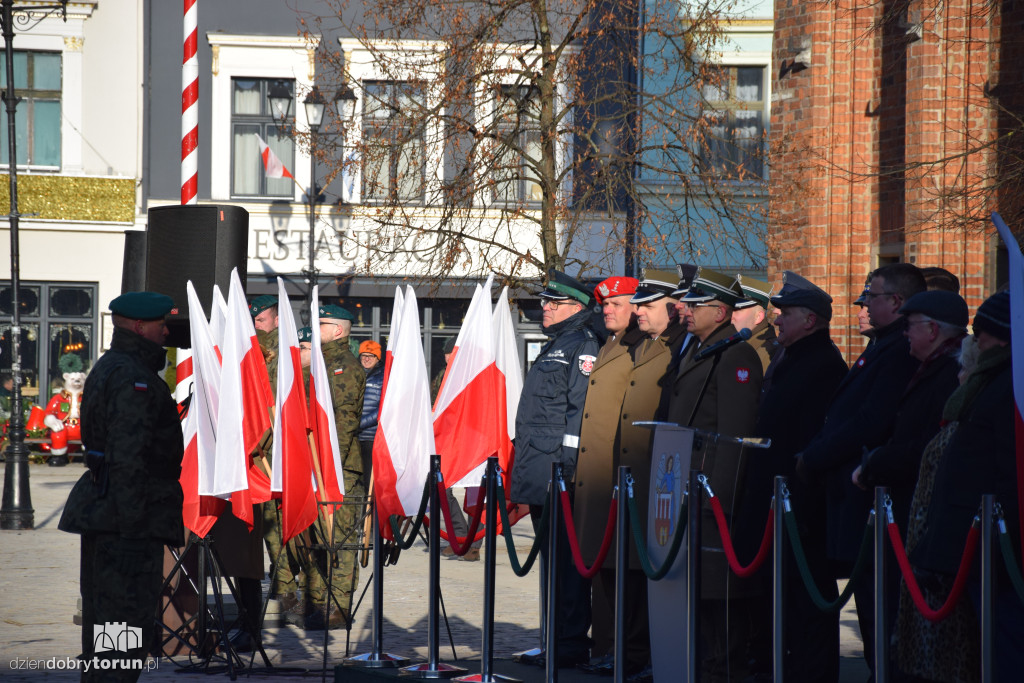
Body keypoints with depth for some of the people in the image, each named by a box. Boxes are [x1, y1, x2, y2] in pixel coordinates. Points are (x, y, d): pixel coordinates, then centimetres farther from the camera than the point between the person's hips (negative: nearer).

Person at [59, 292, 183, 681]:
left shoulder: (107, 369, 18)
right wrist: (132, 522, -23)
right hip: (130, 517, -11)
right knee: (129, 619, -9)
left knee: (102, 617, 15)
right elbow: (128, 455, -22)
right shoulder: (133, 378, -16)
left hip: (101, 510, 11)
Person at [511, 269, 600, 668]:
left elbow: (583, 410, -17)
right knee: (553, 559, 13)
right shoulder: (553, 348, 21)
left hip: (559, 471, -10)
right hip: (539, 474, 10)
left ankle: (572, 643, -6)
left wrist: (567, 463, -21)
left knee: (566, 560, -8)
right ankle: (559, 640, 18)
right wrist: (526, 468, 22)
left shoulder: (583, 348, -9)